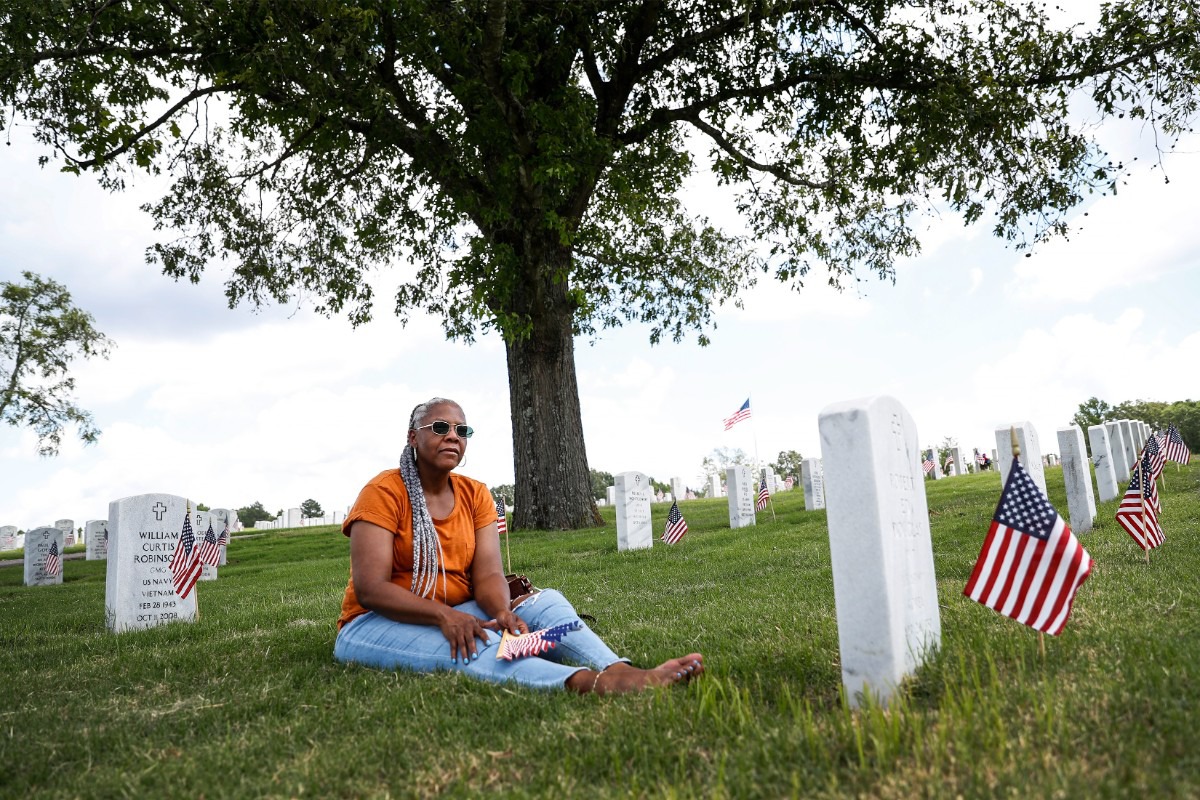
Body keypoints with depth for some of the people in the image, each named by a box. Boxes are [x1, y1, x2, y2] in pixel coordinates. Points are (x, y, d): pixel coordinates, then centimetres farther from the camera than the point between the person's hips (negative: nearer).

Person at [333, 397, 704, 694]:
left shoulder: (475, 495, 5)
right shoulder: (383, 492, -10)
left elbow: (488, 575, -6)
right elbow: (370, 589, -18)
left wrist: (501, 612, -29)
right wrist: (444, 615, -31)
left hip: (458, 616, 5)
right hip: (376, 625, -5)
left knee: (544, 601, -20)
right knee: (471, 648, -37)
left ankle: (620, 670, -45)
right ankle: (592, 682, -57)